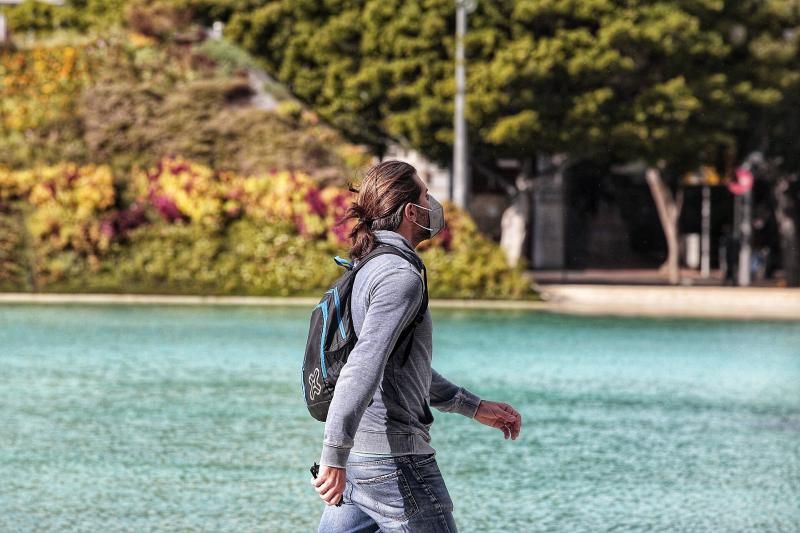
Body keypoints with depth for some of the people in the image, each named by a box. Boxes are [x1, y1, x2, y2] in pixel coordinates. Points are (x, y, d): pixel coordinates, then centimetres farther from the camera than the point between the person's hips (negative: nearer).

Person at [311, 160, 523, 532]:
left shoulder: (369, 270, 16)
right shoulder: (401, 276, -14)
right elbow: (365, 366, -27)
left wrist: (474, 407, 31)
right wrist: (335, 455, -34)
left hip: (358, 457, 9)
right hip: (394, 460, -9)